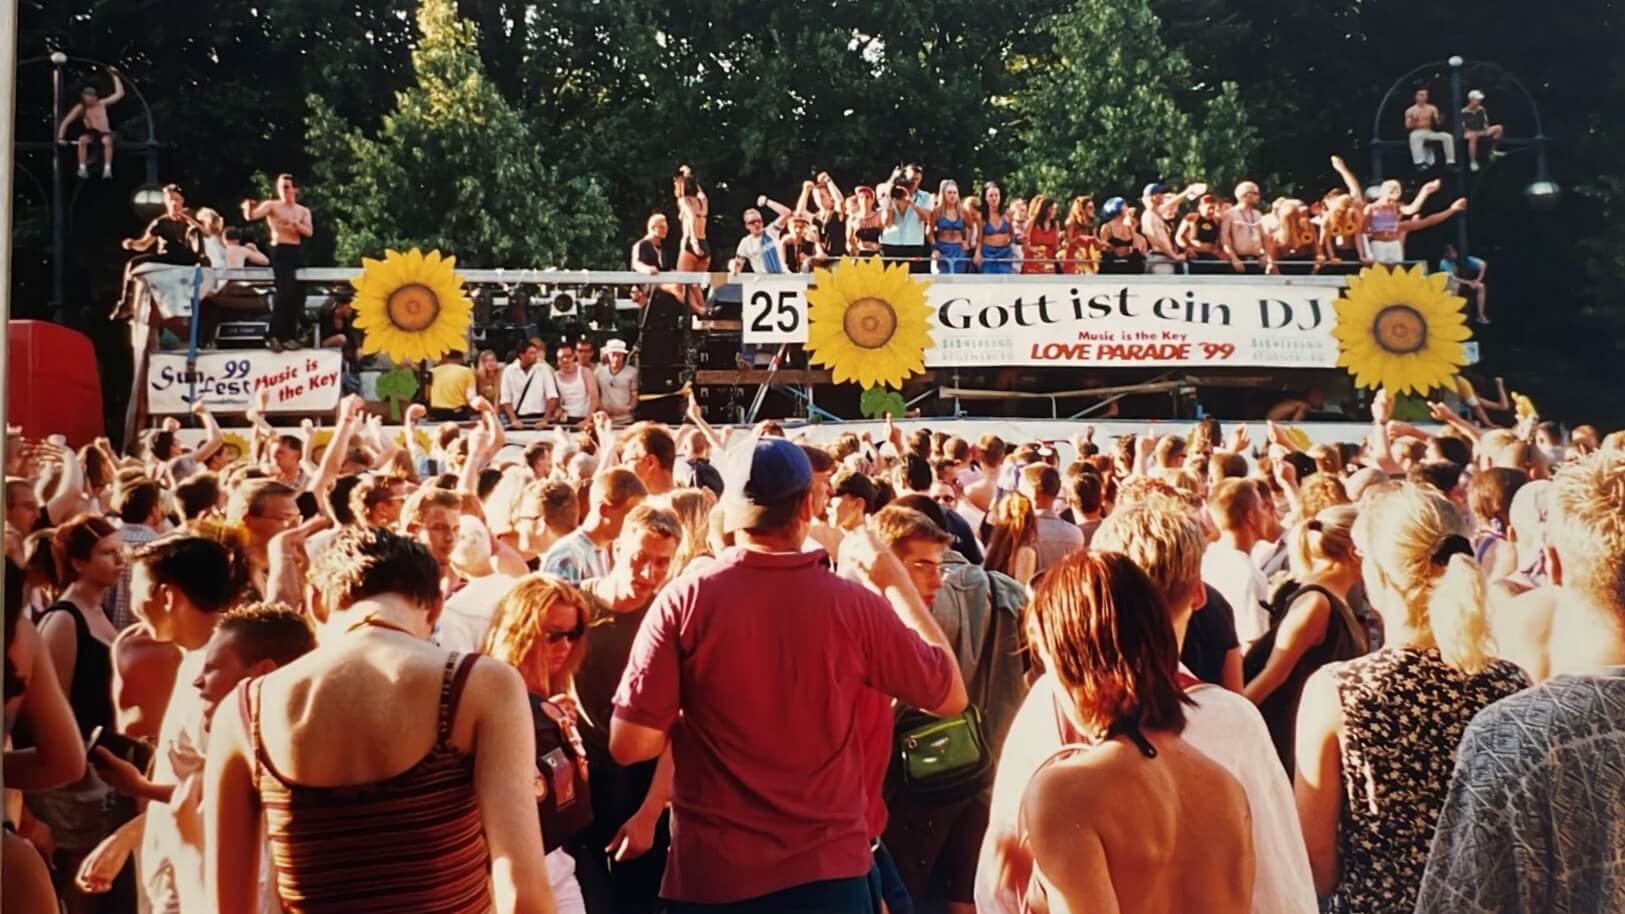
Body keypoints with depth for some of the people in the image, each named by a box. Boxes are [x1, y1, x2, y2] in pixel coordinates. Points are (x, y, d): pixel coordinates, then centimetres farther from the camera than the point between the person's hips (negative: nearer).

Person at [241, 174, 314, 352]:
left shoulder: (303, 211, 13)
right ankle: (273, 336, -15)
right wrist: (248, 207, -34)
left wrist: (295, 224, -17)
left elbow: (309, 232, -1)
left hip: (297, 252, 5)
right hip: (280, 252, -5)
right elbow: (251, 216, -14)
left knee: (297, 295, 5)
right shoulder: (271, 205, 1)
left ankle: (290, 336, 14)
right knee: (285, 293, -17)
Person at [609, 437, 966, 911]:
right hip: (830, 868, 1)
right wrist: (895, 581, 8)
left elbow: (630, 744, -12)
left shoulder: (683, 601, -12)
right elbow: (951, 696, 3)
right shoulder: (856, 604, -9)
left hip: (712, 873, -1)